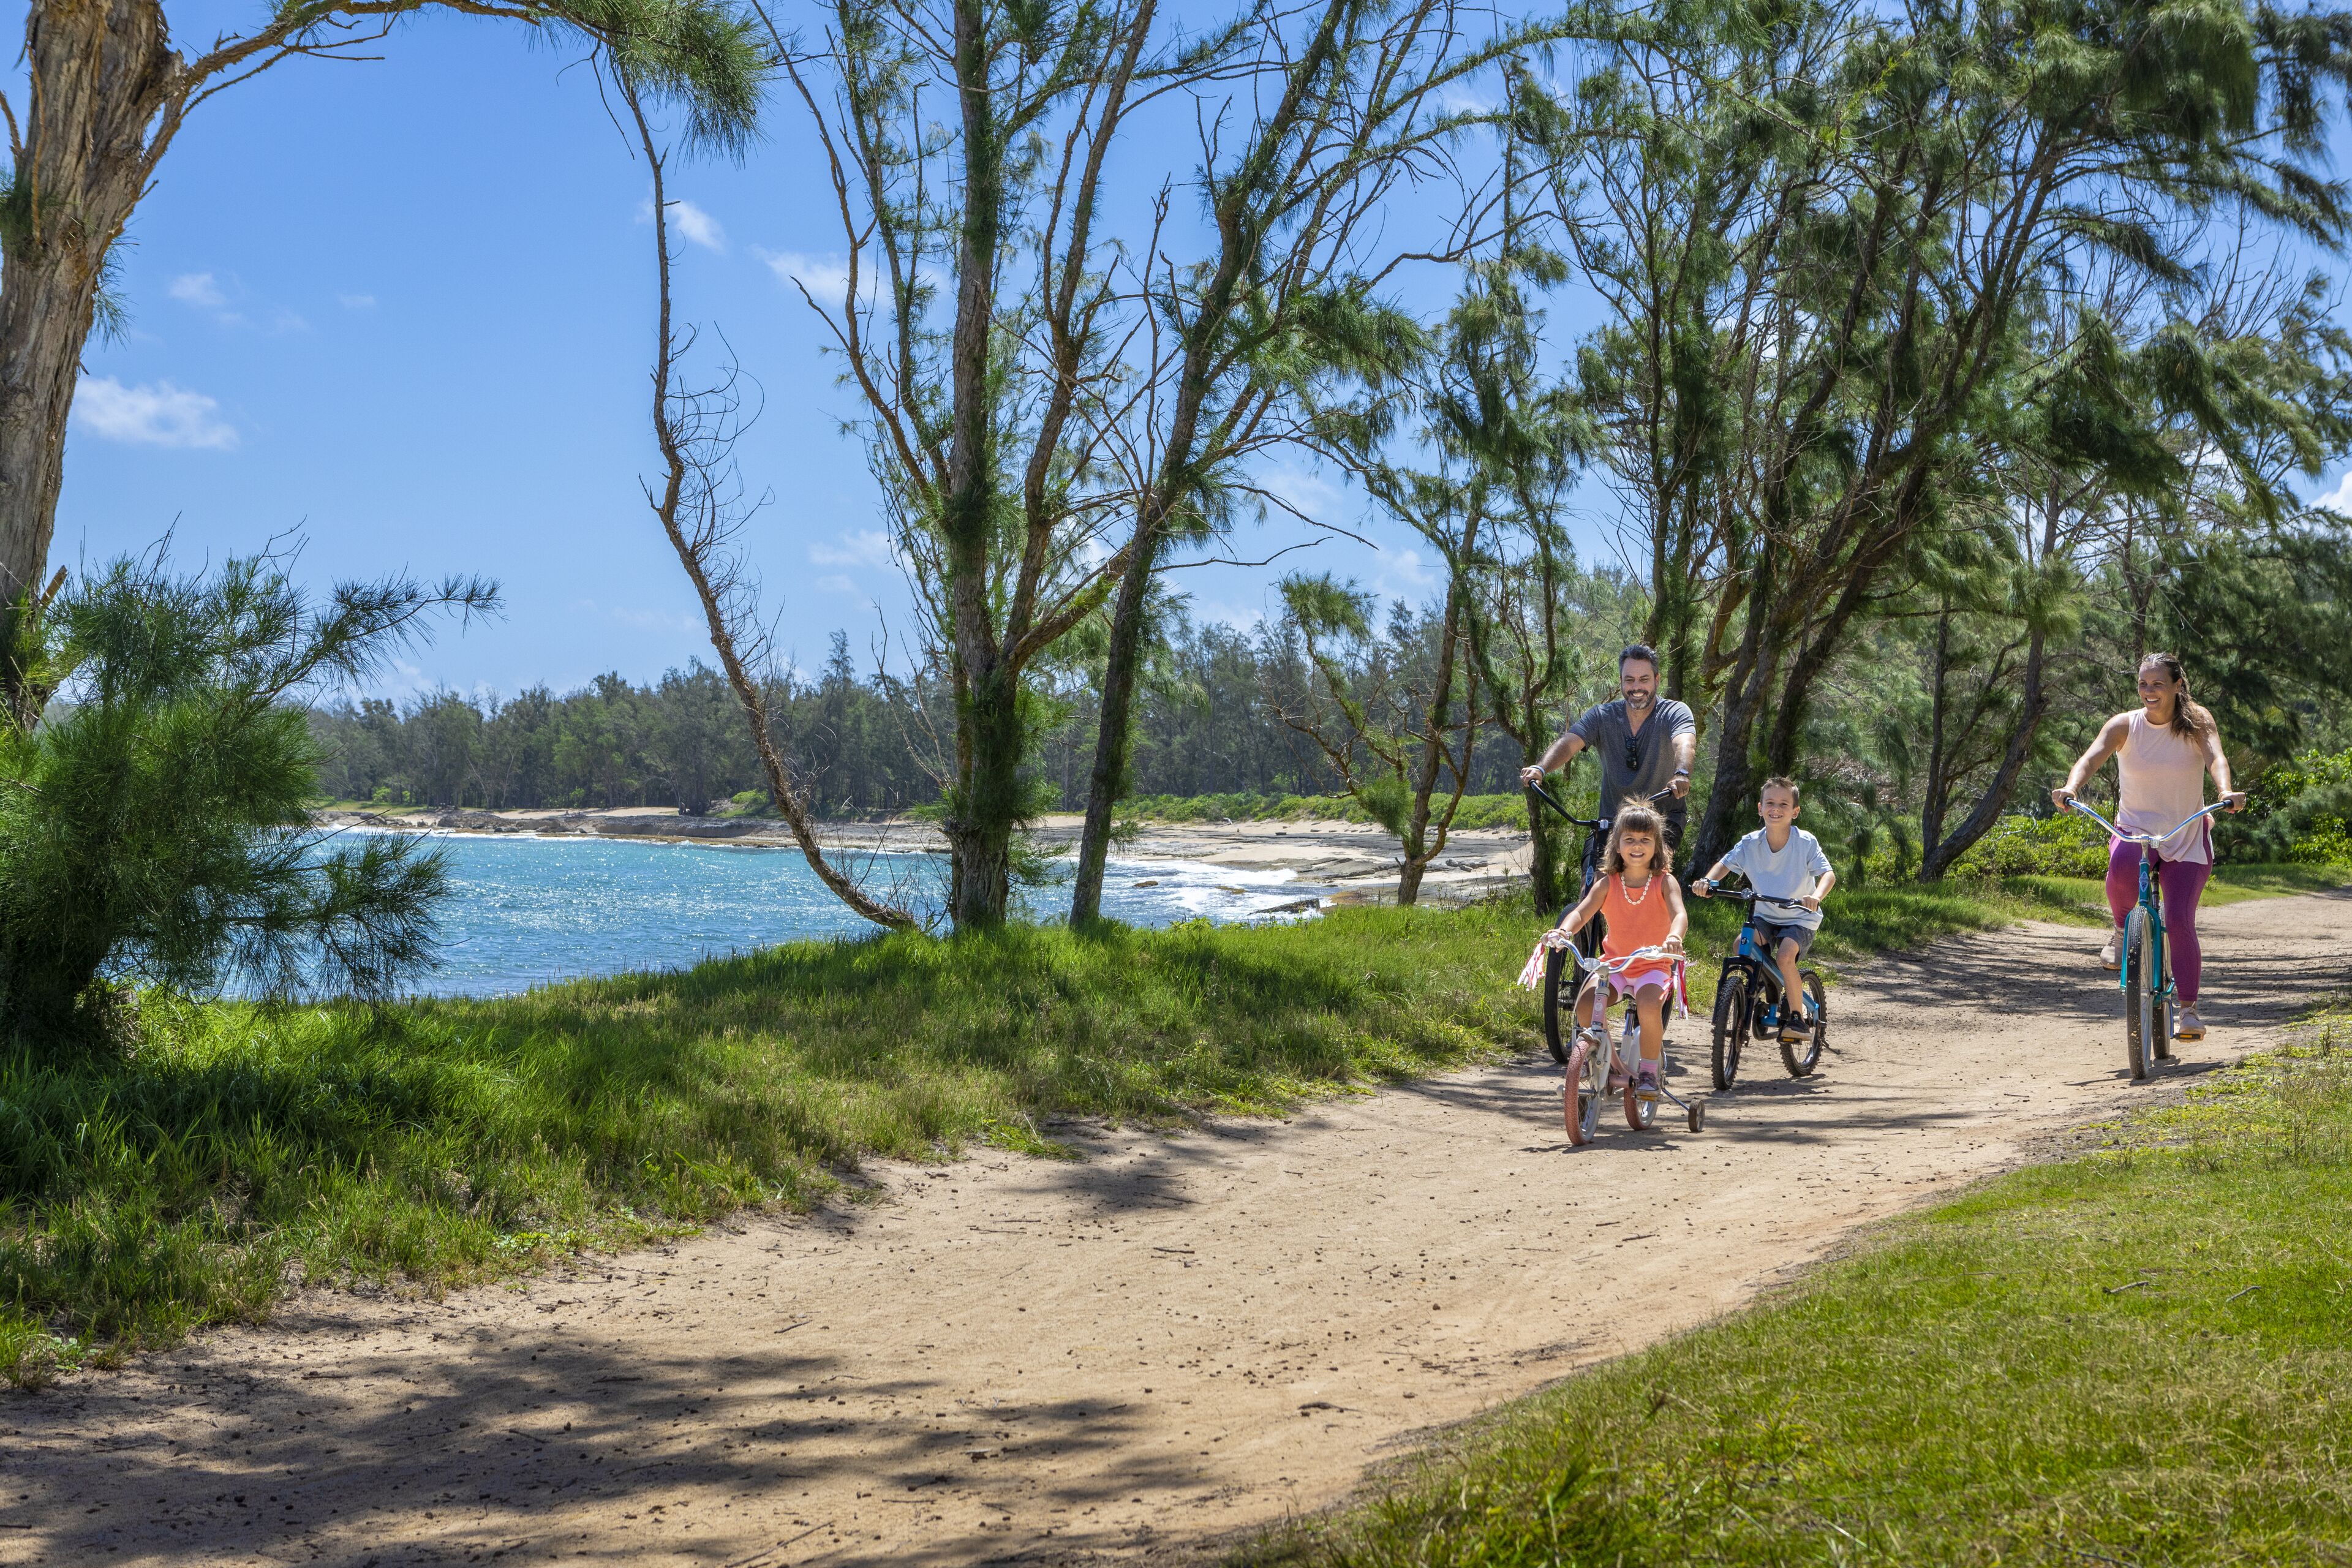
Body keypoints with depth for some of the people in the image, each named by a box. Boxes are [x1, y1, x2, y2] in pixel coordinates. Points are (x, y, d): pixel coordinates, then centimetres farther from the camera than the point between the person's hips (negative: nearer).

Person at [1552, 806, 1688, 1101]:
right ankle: (1612, 1067, -1)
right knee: (1585, 1005, -25)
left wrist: (1674, 937, -47)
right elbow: (1582, 911, -13)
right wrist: (1565, 931, -37)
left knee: (1649, 1005, -35)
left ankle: (1648, 1071, -11)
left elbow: (1679, 913, -22)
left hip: (1652, 966, -2)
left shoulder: (1664, 882, -6)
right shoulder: (1608, 883, -1)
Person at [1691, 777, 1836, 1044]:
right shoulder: (1751, 843, -8)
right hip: (1765, 915, 4)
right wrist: (1707, 881, -27)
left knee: (1785, 956, -30)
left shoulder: (1806, 843, -16)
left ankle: (1798, 1018, -11)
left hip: (1800, 917, -4)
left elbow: (1828, 874, -24)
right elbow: (1725, 864, -4)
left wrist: (1817, 896, -46)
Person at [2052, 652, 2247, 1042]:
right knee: (2122, 867, -36)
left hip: (2187, 838, 0)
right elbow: (2091, 757, -22)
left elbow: (2216, 758, -24)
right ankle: (2122, 928, -5)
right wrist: (2071, 787, -43)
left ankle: (2188, 1010, 4)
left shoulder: (2196, 723, -7)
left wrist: (2227, 792, -46)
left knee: (2179, 921, -13)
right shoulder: (2125, 725, -6)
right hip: (2134, 829, 0)